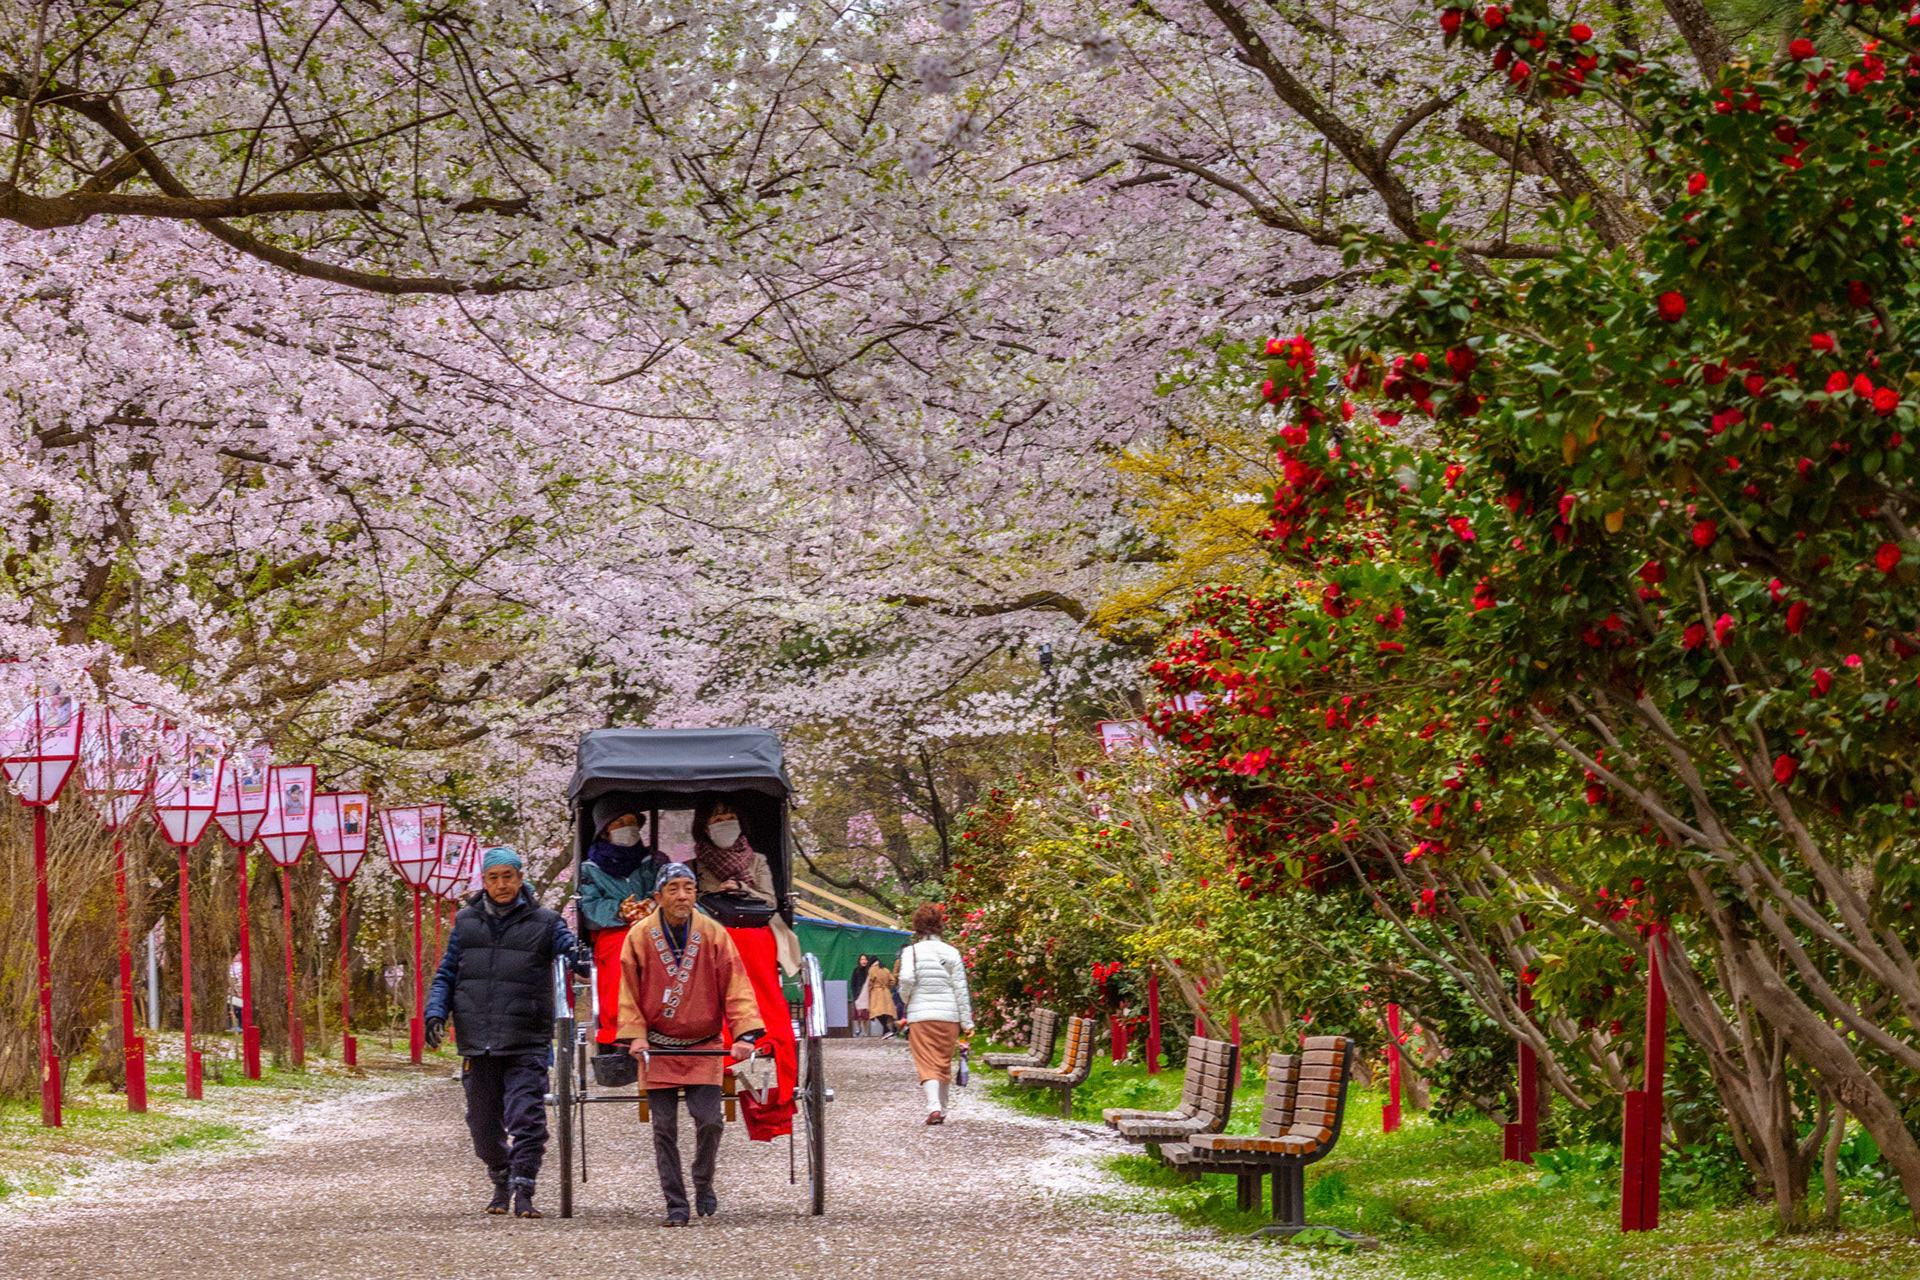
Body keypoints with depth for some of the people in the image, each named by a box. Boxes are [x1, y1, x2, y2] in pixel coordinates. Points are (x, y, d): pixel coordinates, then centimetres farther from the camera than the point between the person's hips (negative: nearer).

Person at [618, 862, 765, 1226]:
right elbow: (629, 993, 3)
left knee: (709, 1120, -10)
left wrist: (744, 1034, -14)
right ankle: (675, 1204, 7)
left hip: (704, 1046, 0)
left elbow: (736, 988, -4)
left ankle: (703, 1184, 15)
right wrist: (635, 1034, -9)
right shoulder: (639, 937, -4)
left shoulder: (713, 934, -4)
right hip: (657, 1048, 0)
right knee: (664, 1128, -1)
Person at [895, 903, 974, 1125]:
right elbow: (961, 989, 3)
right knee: (944, 1063, 14)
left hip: (920, 1015, -2)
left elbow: (906, 979, -17)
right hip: (948, 1016, 2)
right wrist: (967, 1022, 6)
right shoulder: (951, 953, 4)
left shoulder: (911, 951, -3)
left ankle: (934, 1107, -23)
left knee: (927, 1065, -4)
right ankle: (942, 1110, 21)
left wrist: (905, 997, 5)